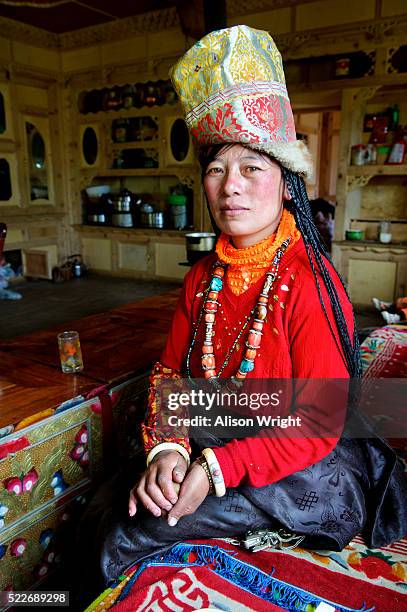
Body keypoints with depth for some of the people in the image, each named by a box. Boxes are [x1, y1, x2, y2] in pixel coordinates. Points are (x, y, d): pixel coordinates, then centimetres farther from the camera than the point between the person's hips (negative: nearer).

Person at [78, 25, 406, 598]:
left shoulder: (310, 283, -18)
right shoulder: (203, 278, 1)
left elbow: (317, 424, -17)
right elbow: (170, 373, 2)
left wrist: (218, 469, -24)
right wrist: (167, 448, -16)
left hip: (301, 473, -5)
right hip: (206, 454, 5)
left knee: (129, 534, -16)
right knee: (102, 511, -8)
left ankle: (118, 574, 17)